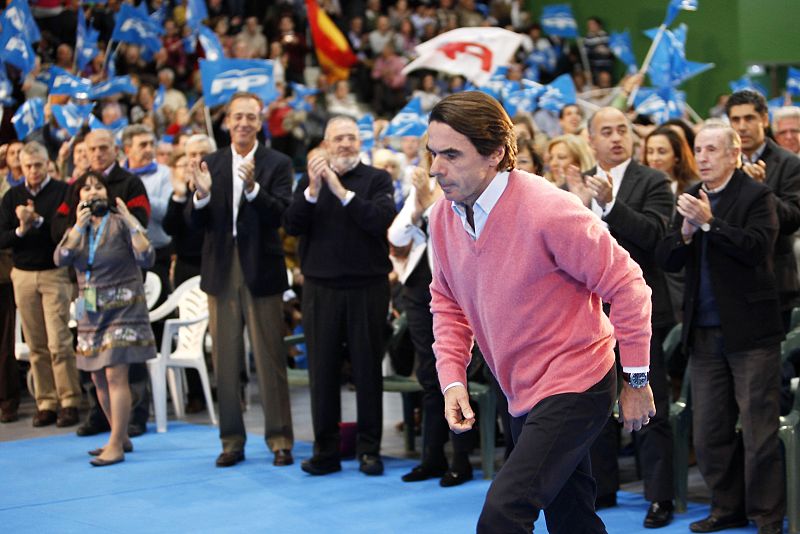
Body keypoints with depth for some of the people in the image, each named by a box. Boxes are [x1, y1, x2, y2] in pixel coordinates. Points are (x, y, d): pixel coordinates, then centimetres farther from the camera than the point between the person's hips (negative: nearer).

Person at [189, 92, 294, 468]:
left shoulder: (277, 164, -1)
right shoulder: (211, 164, 7)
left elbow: (281, 214, -15)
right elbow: (197, 224, 2)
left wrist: (253, 187, -29)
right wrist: (202, 195, -17)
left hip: (261, 271, -3)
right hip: (221, 272, 3)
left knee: (270, 360, 0)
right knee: (225, 361, 8)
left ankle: (280, 440, 7)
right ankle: (232, 440, 17)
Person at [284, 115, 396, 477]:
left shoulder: (376, 179, 3)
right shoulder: (310, 180, 10)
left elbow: (382, 221, -15)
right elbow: (291, 225, -3)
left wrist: (342, 191, -18)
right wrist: (313, 190, -17)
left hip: (367, 285, -2)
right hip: (321, 287, 2)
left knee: (367, 367, 2)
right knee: (322, 369, 4)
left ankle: (369, 449, 10)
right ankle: (325, 450, 11)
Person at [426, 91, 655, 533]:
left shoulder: (549, 210, -23)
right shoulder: (443, 216, -3)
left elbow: (627, 286, -16)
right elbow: (447, 302, 12)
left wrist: (637, 381, -11)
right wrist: (452, 379, -2)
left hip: (574, 388, -8)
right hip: (521, 395, 8)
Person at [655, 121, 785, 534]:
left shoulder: (756, 195, -5)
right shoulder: (691, 199, 11)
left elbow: (756, 247, -19)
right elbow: (667, 260, 5)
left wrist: (708, 223, -23)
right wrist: (686, 231, -14)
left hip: (749, 329, -6)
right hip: (704, 331, 6)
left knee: (758, 429, -2)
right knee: (709, 430, 10)